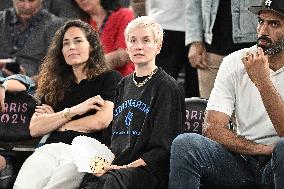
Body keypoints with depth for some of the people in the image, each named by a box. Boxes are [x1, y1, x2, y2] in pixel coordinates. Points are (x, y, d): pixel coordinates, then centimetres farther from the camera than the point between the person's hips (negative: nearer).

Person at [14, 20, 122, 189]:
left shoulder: (110, 78, 13)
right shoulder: (56, 84, 27)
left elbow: (101, 121, -2)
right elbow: (34, 128, 14)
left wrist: (54, 120, 10)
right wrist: (73, 111, 1)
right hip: (51, 148, 4)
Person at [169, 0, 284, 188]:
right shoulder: (235, 62, 4)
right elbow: (212, 128, -4)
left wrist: (262, 81, -23)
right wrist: (262, 149, -14)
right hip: (242, 161, 3)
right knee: (184, 144, -24)